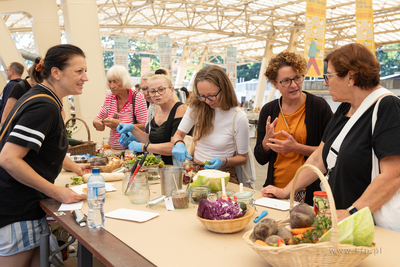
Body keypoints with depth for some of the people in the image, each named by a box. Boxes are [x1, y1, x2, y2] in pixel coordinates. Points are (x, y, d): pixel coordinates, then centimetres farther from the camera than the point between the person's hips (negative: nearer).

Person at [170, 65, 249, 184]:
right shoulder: (196, 106, 0)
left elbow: (243, 157, 1)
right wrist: (179, 143, -15)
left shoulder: (238, 118, -10)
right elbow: (178, 134, 10)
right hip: (195, 170, 3)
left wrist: (224, 161, -19)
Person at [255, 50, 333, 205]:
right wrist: (267, 140, -14)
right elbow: (261, 159, 6)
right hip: (276, 189, 3)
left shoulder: (319, 106, -6)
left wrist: (297, 147, -19)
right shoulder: (268, 111, 4)